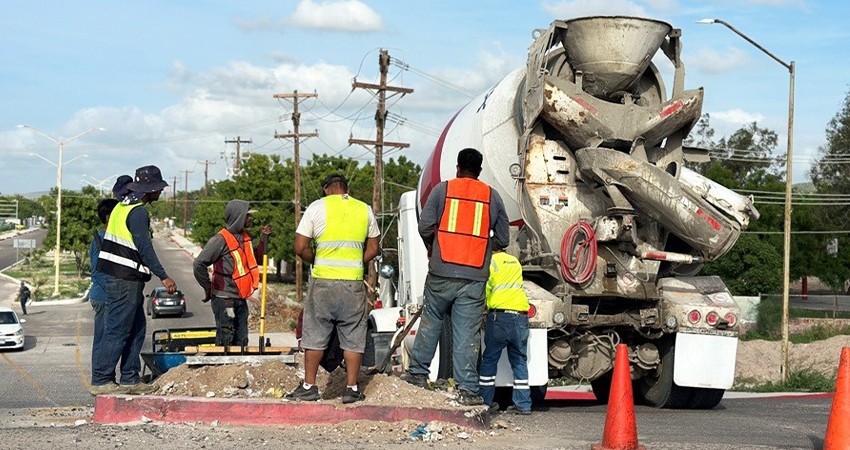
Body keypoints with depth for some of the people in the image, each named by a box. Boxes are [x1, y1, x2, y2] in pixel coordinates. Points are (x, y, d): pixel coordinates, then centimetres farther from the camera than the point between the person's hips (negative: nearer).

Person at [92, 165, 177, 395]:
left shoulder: (122, 206, 15)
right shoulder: (138, 212, -15)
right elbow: (145, 248, -19)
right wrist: (163, 277, -17)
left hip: (113, 274, 10)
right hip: (125, 279, -10)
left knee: (136, 329, 14)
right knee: (118, 330, -6)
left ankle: (130, 379, 17)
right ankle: (101, 381, -4)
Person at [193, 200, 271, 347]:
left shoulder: (245, 237, 9)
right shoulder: (220, 239, -16)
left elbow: (257, 257, 23)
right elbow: (199, 265, -18)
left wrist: (264, 238, 9)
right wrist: (208, 289, -10)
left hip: (240, 299, 8)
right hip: (224, 299, -8)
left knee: (241, 340, 11)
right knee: (225, 340, -6)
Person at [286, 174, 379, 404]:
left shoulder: (317, 207, 0)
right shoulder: (365, 210, 9)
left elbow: (300, 248, -2)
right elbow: (372, 250, 12)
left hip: (323, 281, -1)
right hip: (354, 283, 2)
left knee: (315, 335, 7)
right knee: (353, 337, 7)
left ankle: (309, 386, 11)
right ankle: (351, 389, 8)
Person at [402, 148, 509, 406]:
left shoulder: (442, 190, 4)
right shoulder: (492, 196, 8)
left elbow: (425, 226, -2)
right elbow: (502, 239, 10)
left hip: (441, 274, 0)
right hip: (475, 277, 0)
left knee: (430, 322, 16)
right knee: (467, 333, 0)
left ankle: (418, 373, 22)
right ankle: (467, 389, -1)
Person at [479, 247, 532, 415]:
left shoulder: (491, 262, 2)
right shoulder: (515, 262, 18)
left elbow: (485, 289, -6)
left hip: (499, 315, -4)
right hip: (521, 317, 4)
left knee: (490, 359, 7)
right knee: (519, 361, 9)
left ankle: (485, 401, 9)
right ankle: (523, 404, 4)